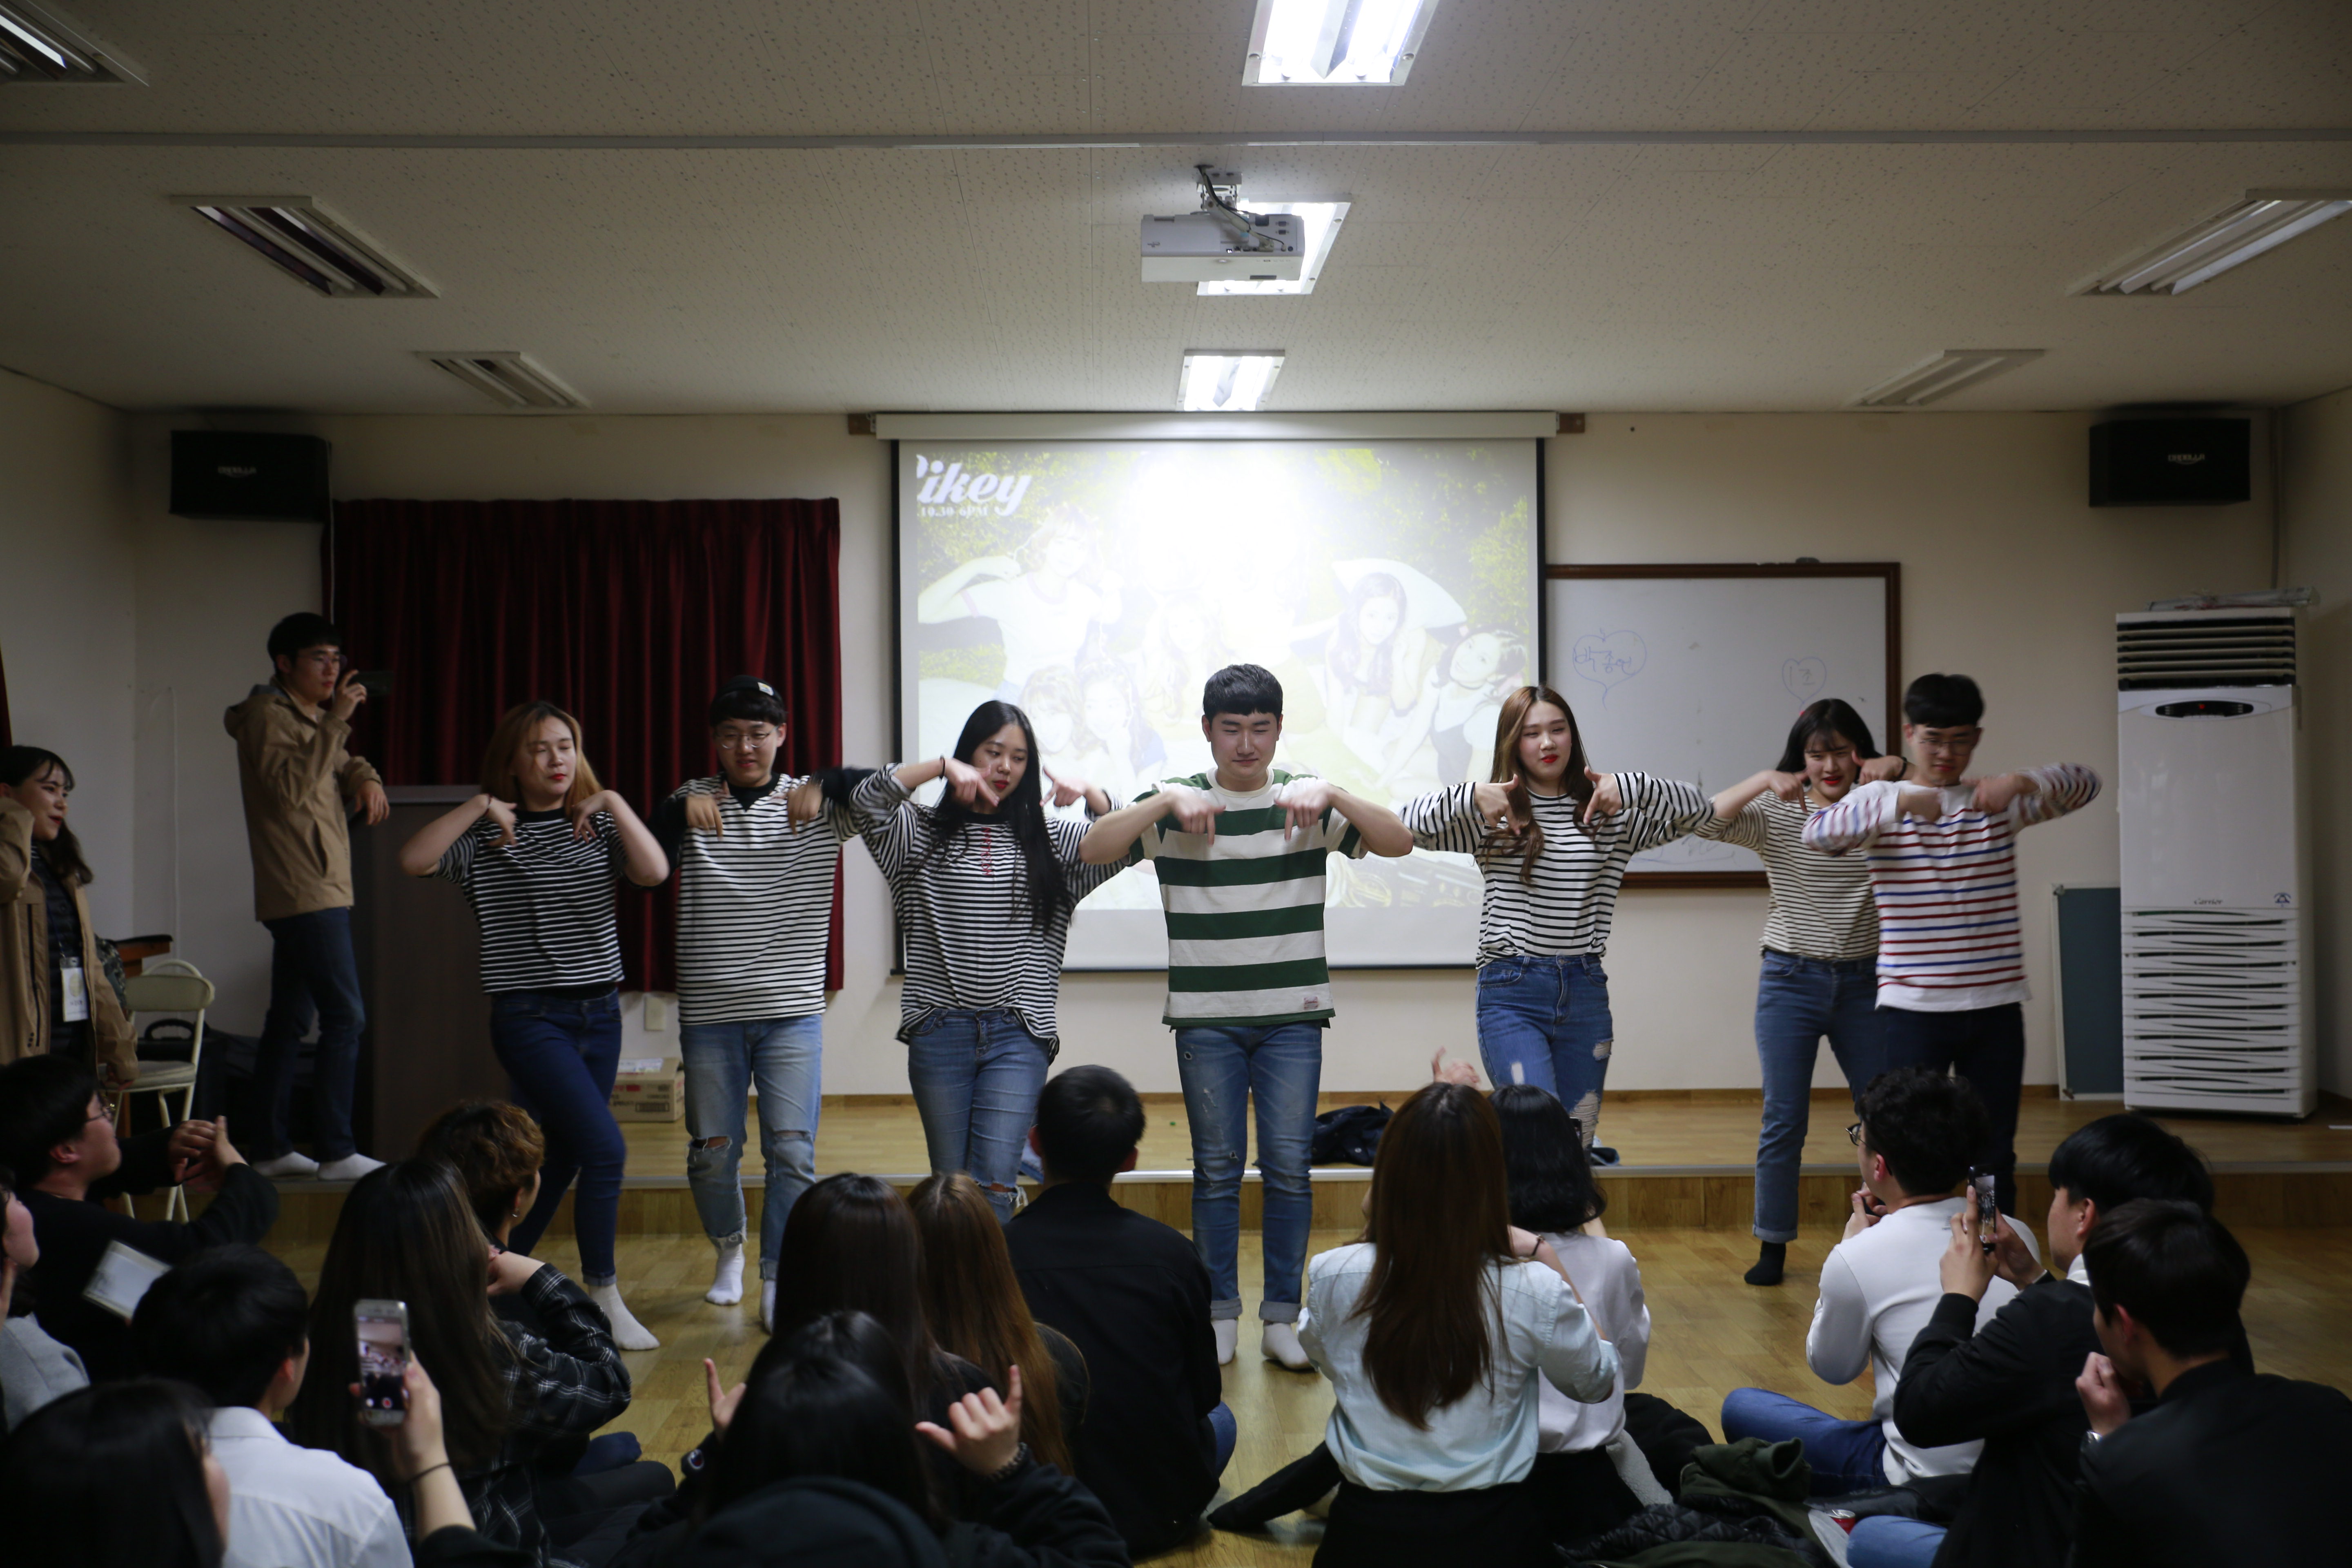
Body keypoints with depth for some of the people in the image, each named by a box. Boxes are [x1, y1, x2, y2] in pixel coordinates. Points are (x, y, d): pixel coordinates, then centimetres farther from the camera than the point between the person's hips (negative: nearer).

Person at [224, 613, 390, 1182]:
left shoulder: (310, 715, 21)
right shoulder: (267, 714, -8)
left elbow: (343, 764, 26)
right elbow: (292, 788, -21)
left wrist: (367, 780, 2)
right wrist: (336, 721, -24)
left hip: (316, 894, 10)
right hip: (307, 895, -10)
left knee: (289, 1022, 11)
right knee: (345, 1017, -12)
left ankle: (270, 1148, 16)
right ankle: (335, 1152, -10)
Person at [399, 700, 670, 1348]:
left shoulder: (597, 827, 7)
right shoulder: (487, 837, -1)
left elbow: (655, 872, -10)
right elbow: (412, 860, -16)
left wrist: (614, 804, -13)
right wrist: (480, 806, -16)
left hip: (599, 1013, 5)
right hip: (529, 1017, -5)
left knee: (561, 1159, 11)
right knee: (604, 1146, -17)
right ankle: (604, 1301, -5)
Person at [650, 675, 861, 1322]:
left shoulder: (817, 804, 1)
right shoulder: (692, 803, 4)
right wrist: (681, 808, -29)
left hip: (793, 1009, -1)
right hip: (710, 1010, 1)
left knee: (792, 1151, -5)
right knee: (712, 1151, 9)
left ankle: (777, 1280, 7)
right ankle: (729, 1250, 35)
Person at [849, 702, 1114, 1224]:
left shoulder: (1049, 838, 13)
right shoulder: (925, 832, 8)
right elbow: (866, 799, -8)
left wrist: (1088, 791, -8)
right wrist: (943, 766, -14)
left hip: (1019, 1033, 0)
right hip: (940, 1030, 0)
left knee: (994, 1179, -13)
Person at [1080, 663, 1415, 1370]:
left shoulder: (1307, 801, 4)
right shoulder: (1176, 802, 3)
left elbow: (1398, 842, -5)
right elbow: (1094, 850, -8)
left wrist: (1330, 795, -19)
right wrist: (1166, 801, -20)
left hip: (1293, 1017, 0)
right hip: (1205, 1018, 0)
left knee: (1289, 1166, 1)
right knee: (1216, 1168, 5)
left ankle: (1282, 1316, 13)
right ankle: (1219, 1314, 17)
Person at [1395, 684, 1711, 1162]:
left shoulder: (1608, 814, 10)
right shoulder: (1492, 812, 1)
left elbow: (1695, 807, 3)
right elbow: (1409, 822, -11)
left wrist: (1630, 787, -13)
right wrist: (1470, 798, -27)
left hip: (1585, 992, 4)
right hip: (1511, 991, -4)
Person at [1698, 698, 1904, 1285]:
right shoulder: (1777, 815, -1)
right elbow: (1705, 823, -13)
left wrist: (1900, 768, -18)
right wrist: (1764, 779, -22)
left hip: (1863, 982, 2)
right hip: (1791, 980, -2)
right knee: (1784, 1122, 1)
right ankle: (1773, 1248, 12)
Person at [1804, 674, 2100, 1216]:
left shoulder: (1999, 800, 7)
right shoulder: (1881, 799, 0)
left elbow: (2084, 785, -5)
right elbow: (1817, 833, -18)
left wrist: (2022, 782, -26)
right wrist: (1899, 804, -32)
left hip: (1995, 1007, 2)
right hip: (1912, 1008, -2)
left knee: (1994, 1155, 11)